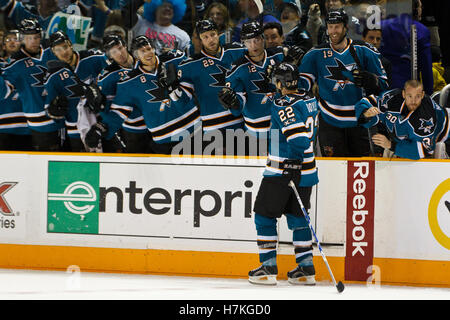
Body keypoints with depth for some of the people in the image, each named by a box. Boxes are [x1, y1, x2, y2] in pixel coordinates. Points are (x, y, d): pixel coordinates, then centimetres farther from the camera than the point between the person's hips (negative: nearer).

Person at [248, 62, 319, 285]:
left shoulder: (284, 105, -18)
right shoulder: (310, 101, 8)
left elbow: (298, 139, -26)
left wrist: (291, 164, -23)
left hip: (282, 171, -8)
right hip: (305, 170, 8)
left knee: (265, 217, 3)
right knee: (298, 217, 14)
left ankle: (268, 267, 1)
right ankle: (306, 269, 11)